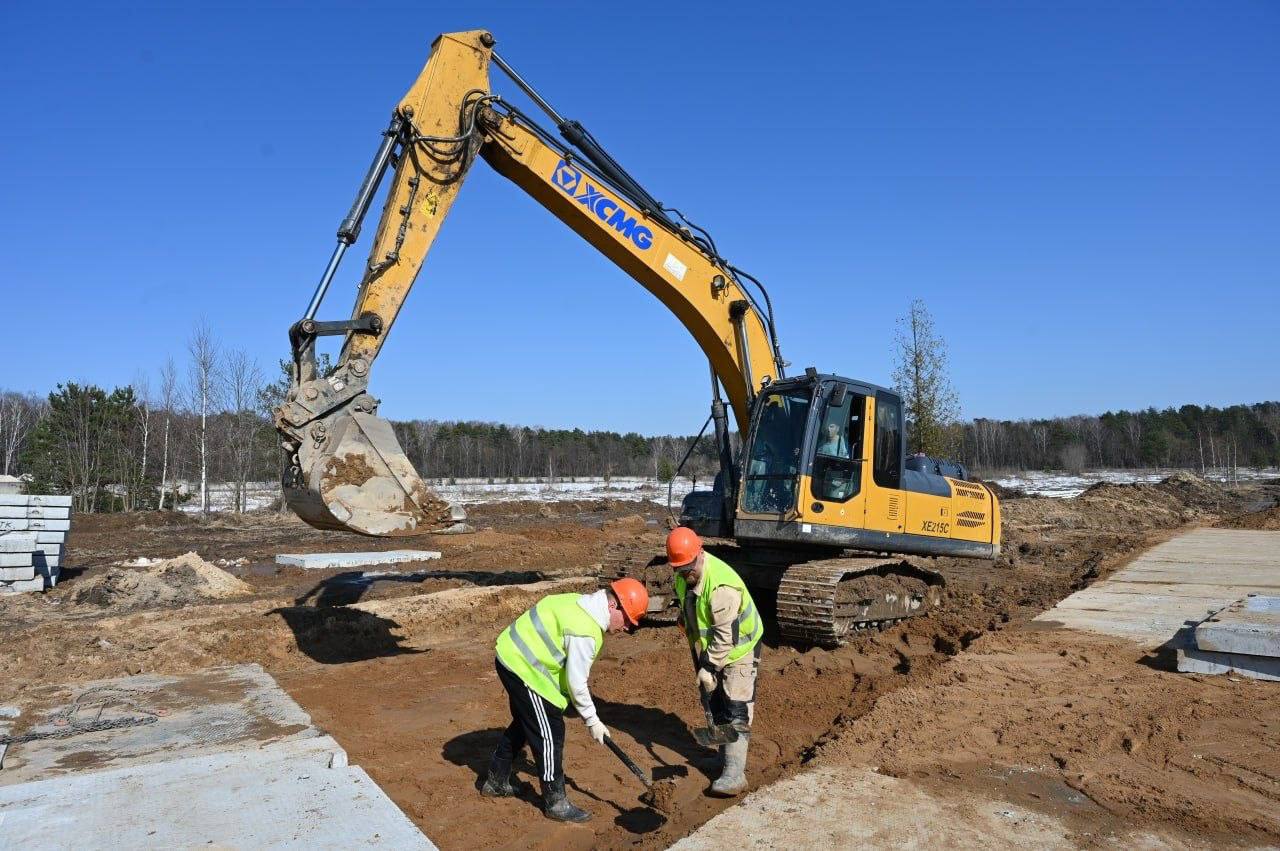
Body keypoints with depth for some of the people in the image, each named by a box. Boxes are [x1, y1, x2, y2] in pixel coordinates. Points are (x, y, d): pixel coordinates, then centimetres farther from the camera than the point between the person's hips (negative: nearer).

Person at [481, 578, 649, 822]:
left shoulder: (580, 603, 4)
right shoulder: (585, 631, -25)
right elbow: (576, 682, -19)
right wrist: (592, 720, -6)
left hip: (512, 655, 10)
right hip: (524, 669, -10)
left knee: (524, 724, 25)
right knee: (549, 734, 0)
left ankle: (495, 781, 40)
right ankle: (555, 802, 13)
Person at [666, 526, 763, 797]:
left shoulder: (721, 585, -34)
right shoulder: (683, 577, -6)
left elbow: (727, 634, -30)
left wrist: (709, 667, -27)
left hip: (738, 649, -8)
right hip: (708, 649, 8)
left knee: (736, 712, -9)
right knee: (714, 708, 15)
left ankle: (734, 773, -7)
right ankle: (728, 757, 30)